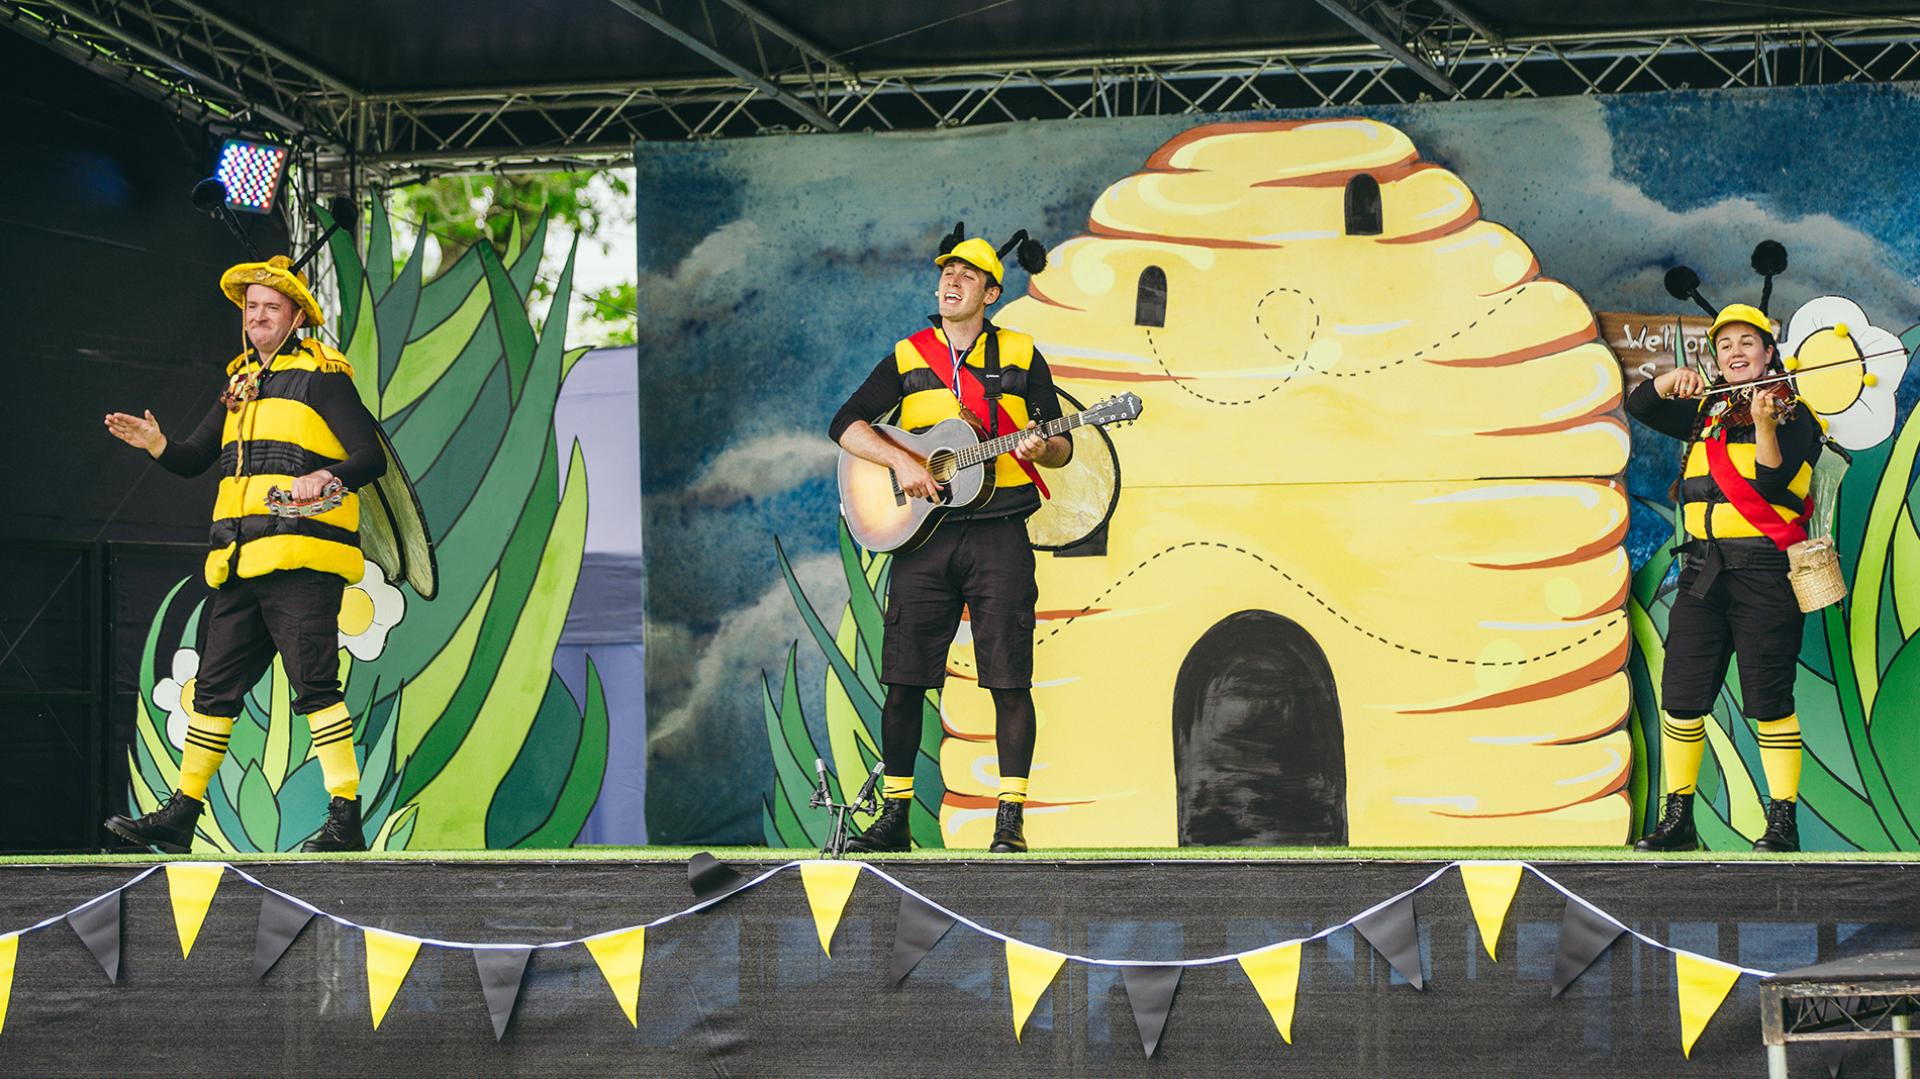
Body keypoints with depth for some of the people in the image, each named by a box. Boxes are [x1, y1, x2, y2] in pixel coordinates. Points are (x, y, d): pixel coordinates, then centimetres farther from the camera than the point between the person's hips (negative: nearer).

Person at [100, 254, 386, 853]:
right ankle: (181, 813, 14)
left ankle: (345, 819, -12)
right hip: (240, 564, 8)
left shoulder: (320, 377, 1)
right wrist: (157, 444, 1)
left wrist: (326, 477, -26)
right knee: (215, 686, 9)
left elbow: (372, 456, -6)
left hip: (299, 556, -7)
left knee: (314, 683, -12)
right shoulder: (241, 382, 22)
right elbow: (194, 459, 22)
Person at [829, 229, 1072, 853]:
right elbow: (845, 424, 4)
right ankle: (895, 815, 10)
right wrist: (901, 461, -11)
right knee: (903, 679, 0)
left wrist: (1040, 450, -13)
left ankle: (1011, 820, -4)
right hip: (923, 538, 1)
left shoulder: (1021, 357, 9)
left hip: (999, 535, -1)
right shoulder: (907, 358, 11)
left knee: (1009, 679, -7)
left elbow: (1063, 447, 11)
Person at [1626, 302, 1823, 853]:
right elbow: (1639, 405, 13)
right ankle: (1677, 822, 9)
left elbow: (1771, 484, -13)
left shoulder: (1793, 415, 0)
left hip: (1763, 566, -5)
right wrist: (1673, 380, -6)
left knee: (1769, 701, -7)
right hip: (1703, 567, 5)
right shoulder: (1705, 411, 17)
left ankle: (1783, 824, -1)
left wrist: (1764, 423, -29)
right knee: (1681, 697, 2)